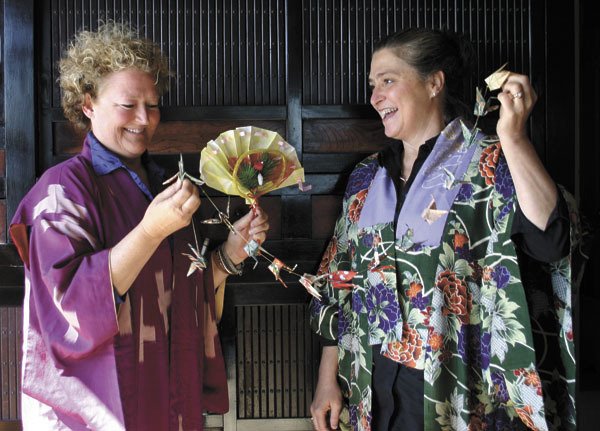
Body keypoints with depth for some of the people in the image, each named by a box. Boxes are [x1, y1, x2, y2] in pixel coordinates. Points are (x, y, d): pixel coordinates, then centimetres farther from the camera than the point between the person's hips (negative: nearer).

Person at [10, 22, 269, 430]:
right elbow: (73, 299, -23)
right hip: (106, 397, -6)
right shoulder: (65, 185, -12)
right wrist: (151, 230, -31)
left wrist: (232, 250, -4)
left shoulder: (163, 185, 8)